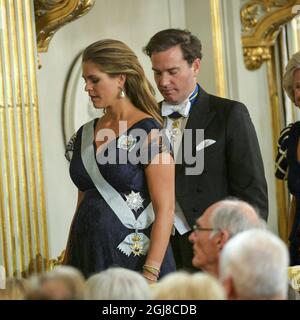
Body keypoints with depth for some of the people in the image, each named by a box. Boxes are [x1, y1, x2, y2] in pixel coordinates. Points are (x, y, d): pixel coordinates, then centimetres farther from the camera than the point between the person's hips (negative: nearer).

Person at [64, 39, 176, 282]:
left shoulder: (149, 132, -9)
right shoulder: (85, 134, 9)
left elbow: (165, 210, -12)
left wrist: (150, 276, -19)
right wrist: (68, 266, 11)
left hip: (135, 258, -6)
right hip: (88, 258, 6)